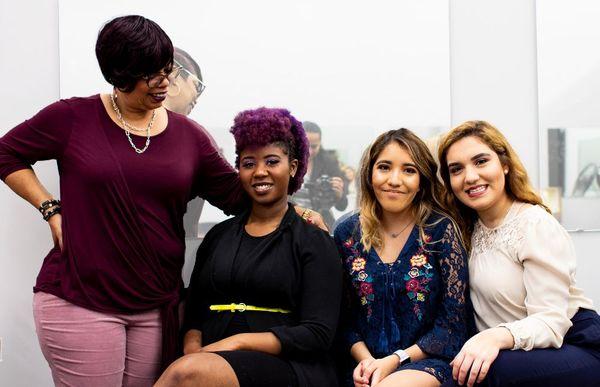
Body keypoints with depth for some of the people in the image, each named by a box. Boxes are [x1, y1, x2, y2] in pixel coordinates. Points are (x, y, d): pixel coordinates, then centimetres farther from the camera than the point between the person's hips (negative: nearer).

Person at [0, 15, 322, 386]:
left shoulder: (189, 135, 5)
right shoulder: (73, 118, -2)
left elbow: (239, 195, 9)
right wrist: (52, 209, -2)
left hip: (157, 307, 3)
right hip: (79, 302, -3)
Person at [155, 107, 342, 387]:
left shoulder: (315, 243, 4)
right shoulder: (219, 235, 17)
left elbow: (318, 333, -5)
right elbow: (194, 314, 14)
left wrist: (237, 341, -14)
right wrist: (192, 350, -9)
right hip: (214, 360, 3)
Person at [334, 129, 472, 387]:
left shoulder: (441, 229, -3)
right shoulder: (347, 233, 5)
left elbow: (453, 322, -4)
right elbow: (344, 318, 8)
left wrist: (395, 361, -12)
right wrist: (364, 359, -10)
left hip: (427, 362, -3)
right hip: (365, 365, 3)